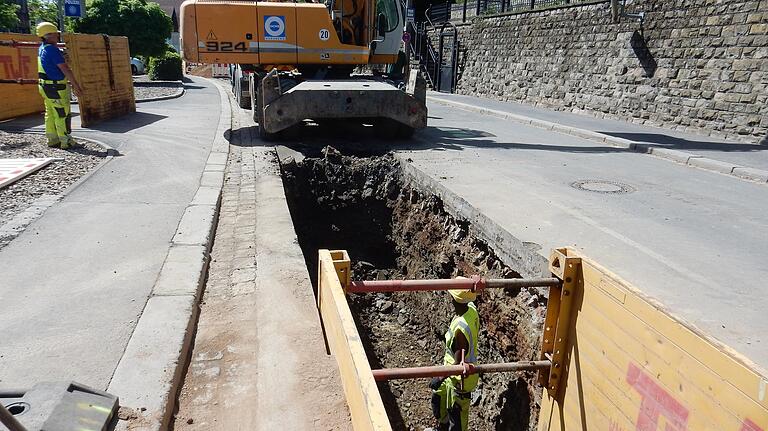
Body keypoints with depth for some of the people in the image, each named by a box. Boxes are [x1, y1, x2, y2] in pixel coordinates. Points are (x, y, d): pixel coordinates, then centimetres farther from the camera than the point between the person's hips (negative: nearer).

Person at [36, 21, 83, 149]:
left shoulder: (41, 49, 13)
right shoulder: (53, 49, -18)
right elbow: (65, 69, -20)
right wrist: (76, 86, -16)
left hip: (45, 86, 10)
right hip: (56, 88, -10)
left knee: (50, 114, 15)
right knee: (63, 115, -4)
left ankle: (52, 139, 21)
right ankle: (66, 141, -1)